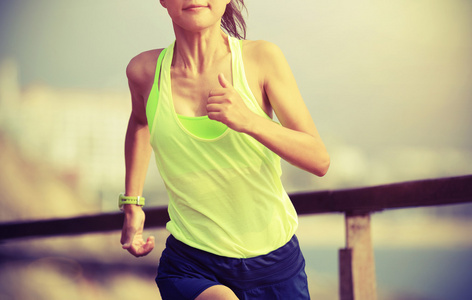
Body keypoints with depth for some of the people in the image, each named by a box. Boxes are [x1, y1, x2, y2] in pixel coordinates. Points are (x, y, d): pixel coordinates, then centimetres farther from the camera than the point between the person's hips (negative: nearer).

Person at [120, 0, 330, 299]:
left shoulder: (261, 58, -10)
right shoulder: (145, 71, -5)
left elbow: (319, 160, -12)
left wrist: (249, 121, -28)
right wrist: (132, 205, 21)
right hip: (191, 269, -1)